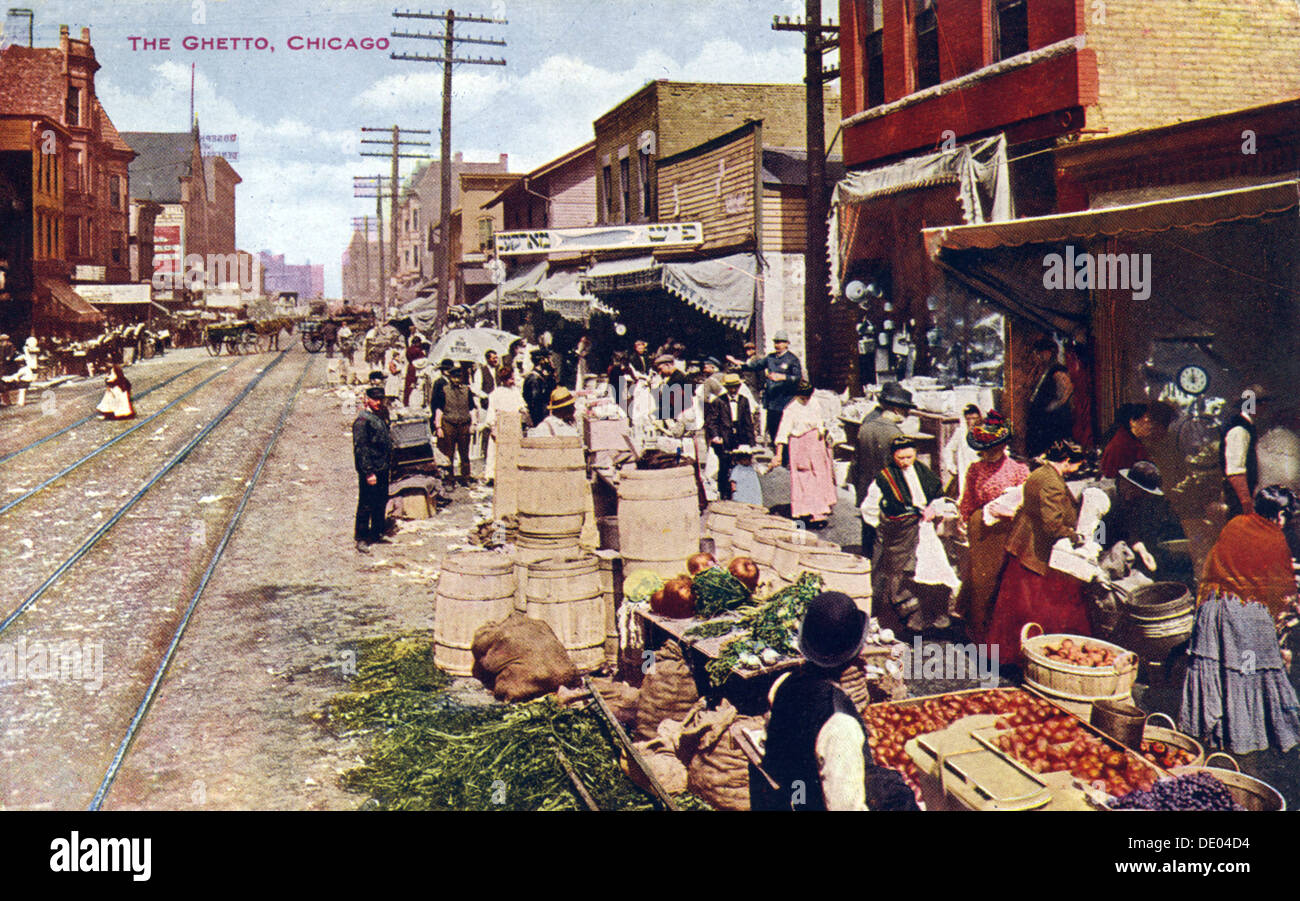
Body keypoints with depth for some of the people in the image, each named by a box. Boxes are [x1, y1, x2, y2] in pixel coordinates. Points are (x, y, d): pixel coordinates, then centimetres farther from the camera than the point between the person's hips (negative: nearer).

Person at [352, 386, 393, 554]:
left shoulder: (380, 418, 14)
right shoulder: (362, 420, -14)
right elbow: (360, 448, -18)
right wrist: (368, 472, -21)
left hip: (383, 470, 9)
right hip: (370, 471, -9)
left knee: (381, 503, 16)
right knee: (366, 505, -1)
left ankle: (376, 534, 29)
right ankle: (361, 538, 7)